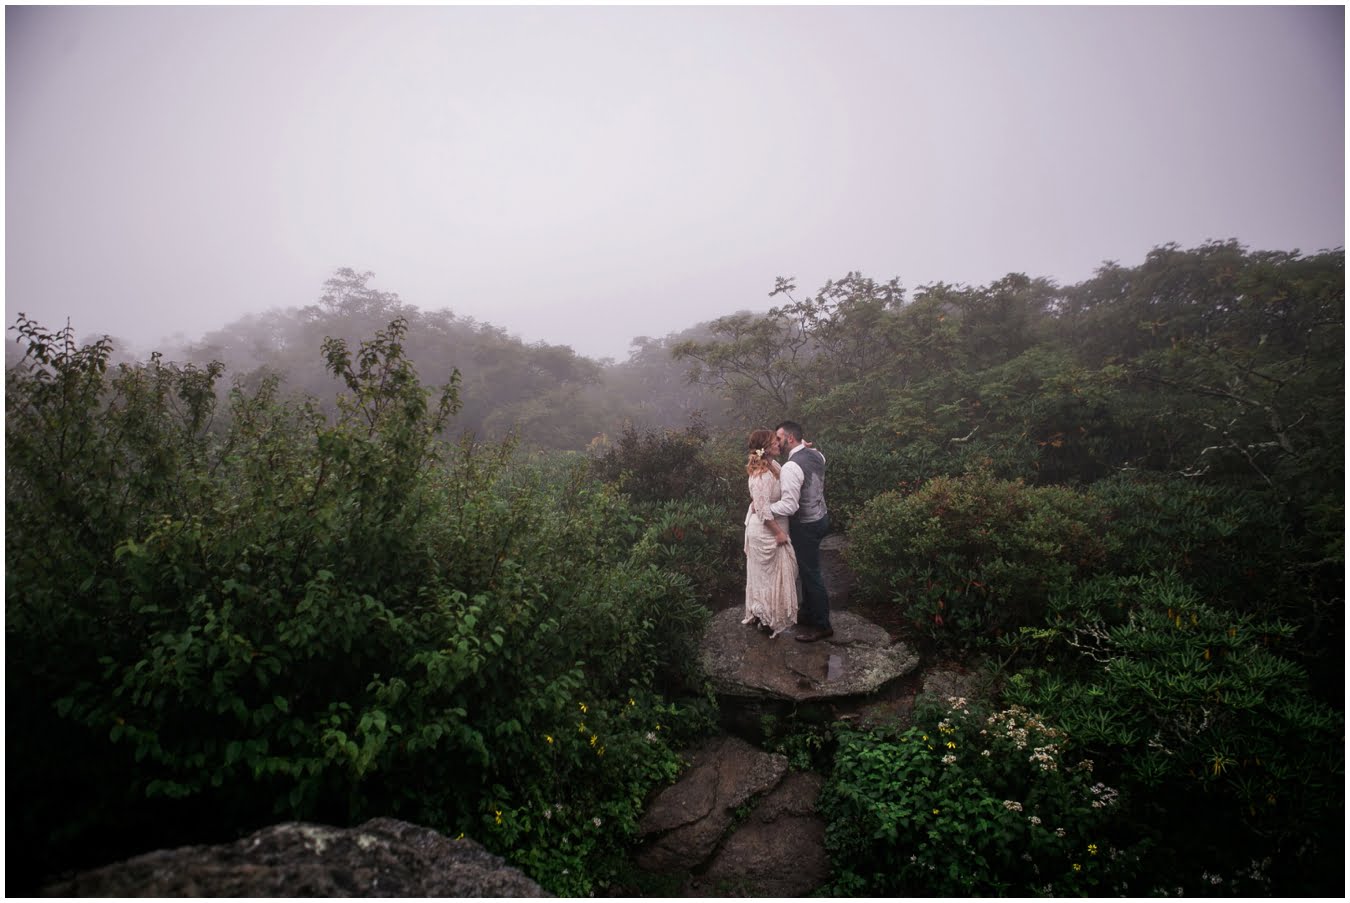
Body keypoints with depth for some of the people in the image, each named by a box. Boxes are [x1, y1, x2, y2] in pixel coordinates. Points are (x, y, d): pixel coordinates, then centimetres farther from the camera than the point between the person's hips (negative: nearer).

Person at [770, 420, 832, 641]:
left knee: (811, 574, 5)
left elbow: (790, 506, -30)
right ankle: (807, 612, 37)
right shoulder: (817, 455, 0)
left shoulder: (791, 467, -27)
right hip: (820, 518, 9)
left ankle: (822, 625, 18)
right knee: (808, 570, 22)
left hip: (806, 527, -9)